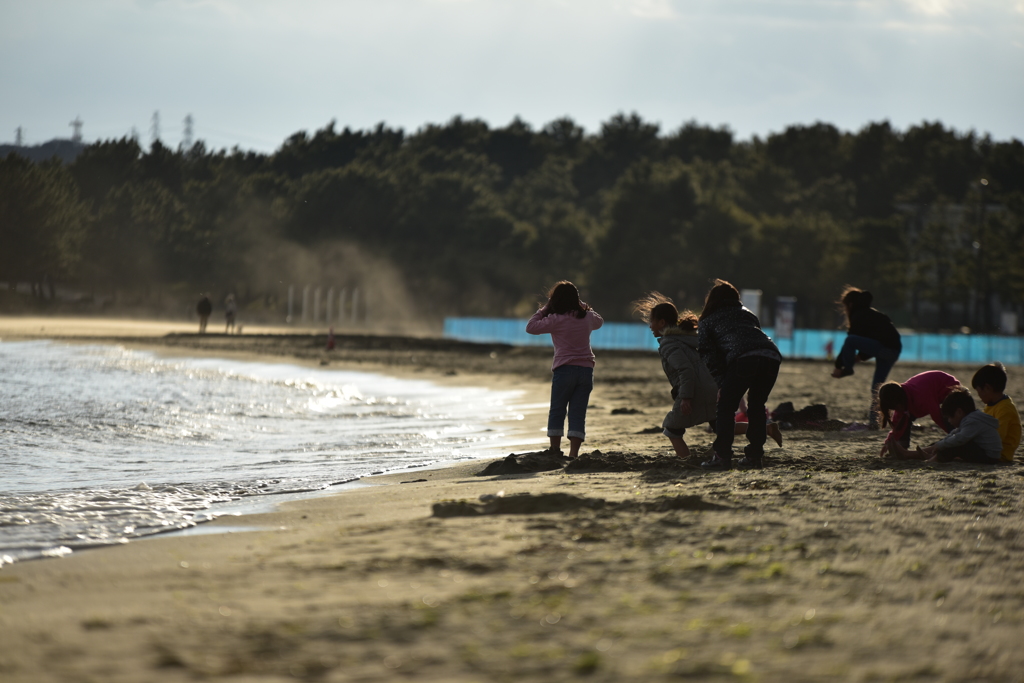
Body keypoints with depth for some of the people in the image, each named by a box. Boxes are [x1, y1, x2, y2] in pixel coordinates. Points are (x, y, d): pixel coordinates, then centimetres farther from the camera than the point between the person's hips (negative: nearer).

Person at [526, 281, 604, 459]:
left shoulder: (556, 320, -8)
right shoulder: (587, 317, 8)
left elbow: (531, 327, -3)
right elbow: (599, 322, 31)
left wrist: (543, 310, 6)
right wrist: (585, 308, 24)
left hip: (565, 369, -4)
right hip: (586, 370, 4)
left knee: (557, 412, 6)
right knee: (578, 414, 3)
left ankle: (555, 450, 1)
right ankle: (574, 453, -4)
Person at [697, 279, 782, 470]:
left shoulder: (707, 321, 26)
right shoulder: (747, 314, 39)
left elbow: (709, 356, 15)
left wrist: (722, 384, 14)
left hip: (744, 358, -5)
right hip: (772, 356, 5)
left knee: (726, 407, 5)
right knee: (756, 406, 19)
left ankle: (722, 456, -3)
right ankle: (755, 455, 18)